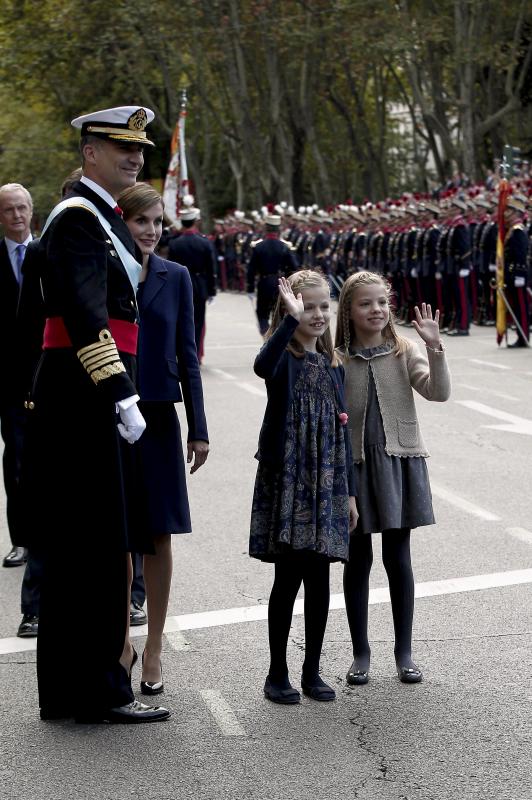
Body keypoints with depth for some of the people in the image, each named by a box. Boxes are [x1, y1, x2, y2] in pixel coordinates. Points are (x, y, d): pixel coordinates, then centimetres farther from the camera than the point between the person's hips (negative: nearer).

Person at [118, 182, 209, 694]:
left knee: (158, 534, 4)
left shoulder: (175, 277, 5)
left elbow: (186, 355, 6)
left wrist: (198, 429, 3)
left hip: (157, 419, 1)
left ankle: (154, 646, 13)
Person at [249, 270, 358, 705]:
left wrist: (350, 491, 13)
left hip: (326, 483, 5)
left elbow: (341, 430, 14)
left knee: (319, 578, 8)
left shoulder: (333, 366, 12)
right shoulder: (284, 358, -6)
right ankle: (277, 673, 11)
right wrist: (291, 319, -36)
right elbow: (263, 366, -34)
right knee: (289, 576, -1)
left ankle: (312, 670, 18)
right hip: (286, 480, -5)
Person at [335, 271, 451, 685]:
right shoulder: (337, 360, -2)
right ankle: (361, 653, 20)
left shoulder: (404, 352, 0)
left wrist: (434, 346, -22)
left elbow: (439, 392, -12)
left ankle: (404, 652, 19)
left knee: (398, 559, 7)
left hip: (399, 463, 1)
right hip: (354, 465, 0)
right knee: (358, 559, 8)